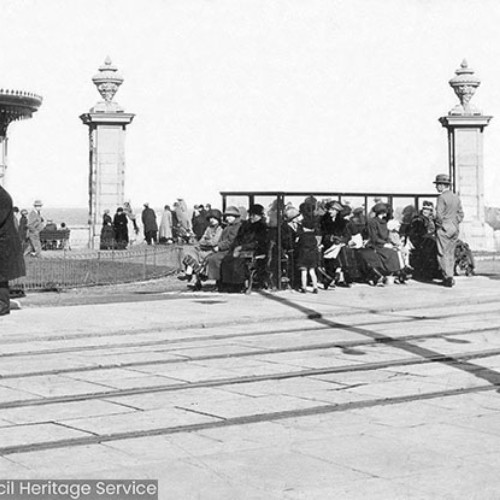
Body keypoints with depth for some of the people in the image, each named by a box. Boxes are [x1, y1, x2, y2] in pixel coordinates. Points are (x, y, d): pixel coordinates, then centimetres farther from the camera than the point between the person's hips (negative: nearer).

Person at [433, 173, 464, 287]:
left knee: (443, 254, -2)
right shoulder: (456, 197, 10)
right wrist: (456, 224, 17)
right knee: (450, 253, 14)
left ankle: (448, 278, -7)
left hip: (444, 228, -7)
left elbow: (439, 215, -19)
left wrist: (438, 224, -3)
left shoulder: (442, 197, -13)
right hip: (455, 228, 7)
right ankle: (449, 277, 17)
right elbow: (461, 213, 14)